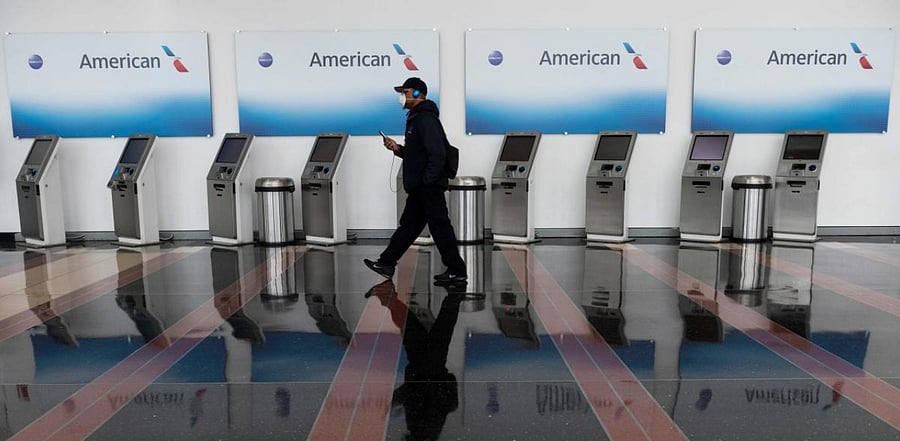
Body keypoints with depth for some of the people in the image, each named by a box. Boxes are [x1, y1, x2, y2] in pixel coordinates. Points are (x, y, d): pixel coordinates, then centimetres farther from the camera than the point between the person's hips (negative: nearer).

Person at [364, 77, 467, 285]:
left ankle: (457, 271, 6)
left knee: (440, 227, -3)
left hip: (430, 186, -10)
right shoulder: (416, 118, 17)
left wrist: (428, 180, -22)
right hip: (419, 187, 11)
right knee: (408, 224, 14)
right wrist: (398, 149, 9)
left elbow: (438, 154, -25)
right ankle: (386, 264, 23)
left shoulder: (426, 119, -16)